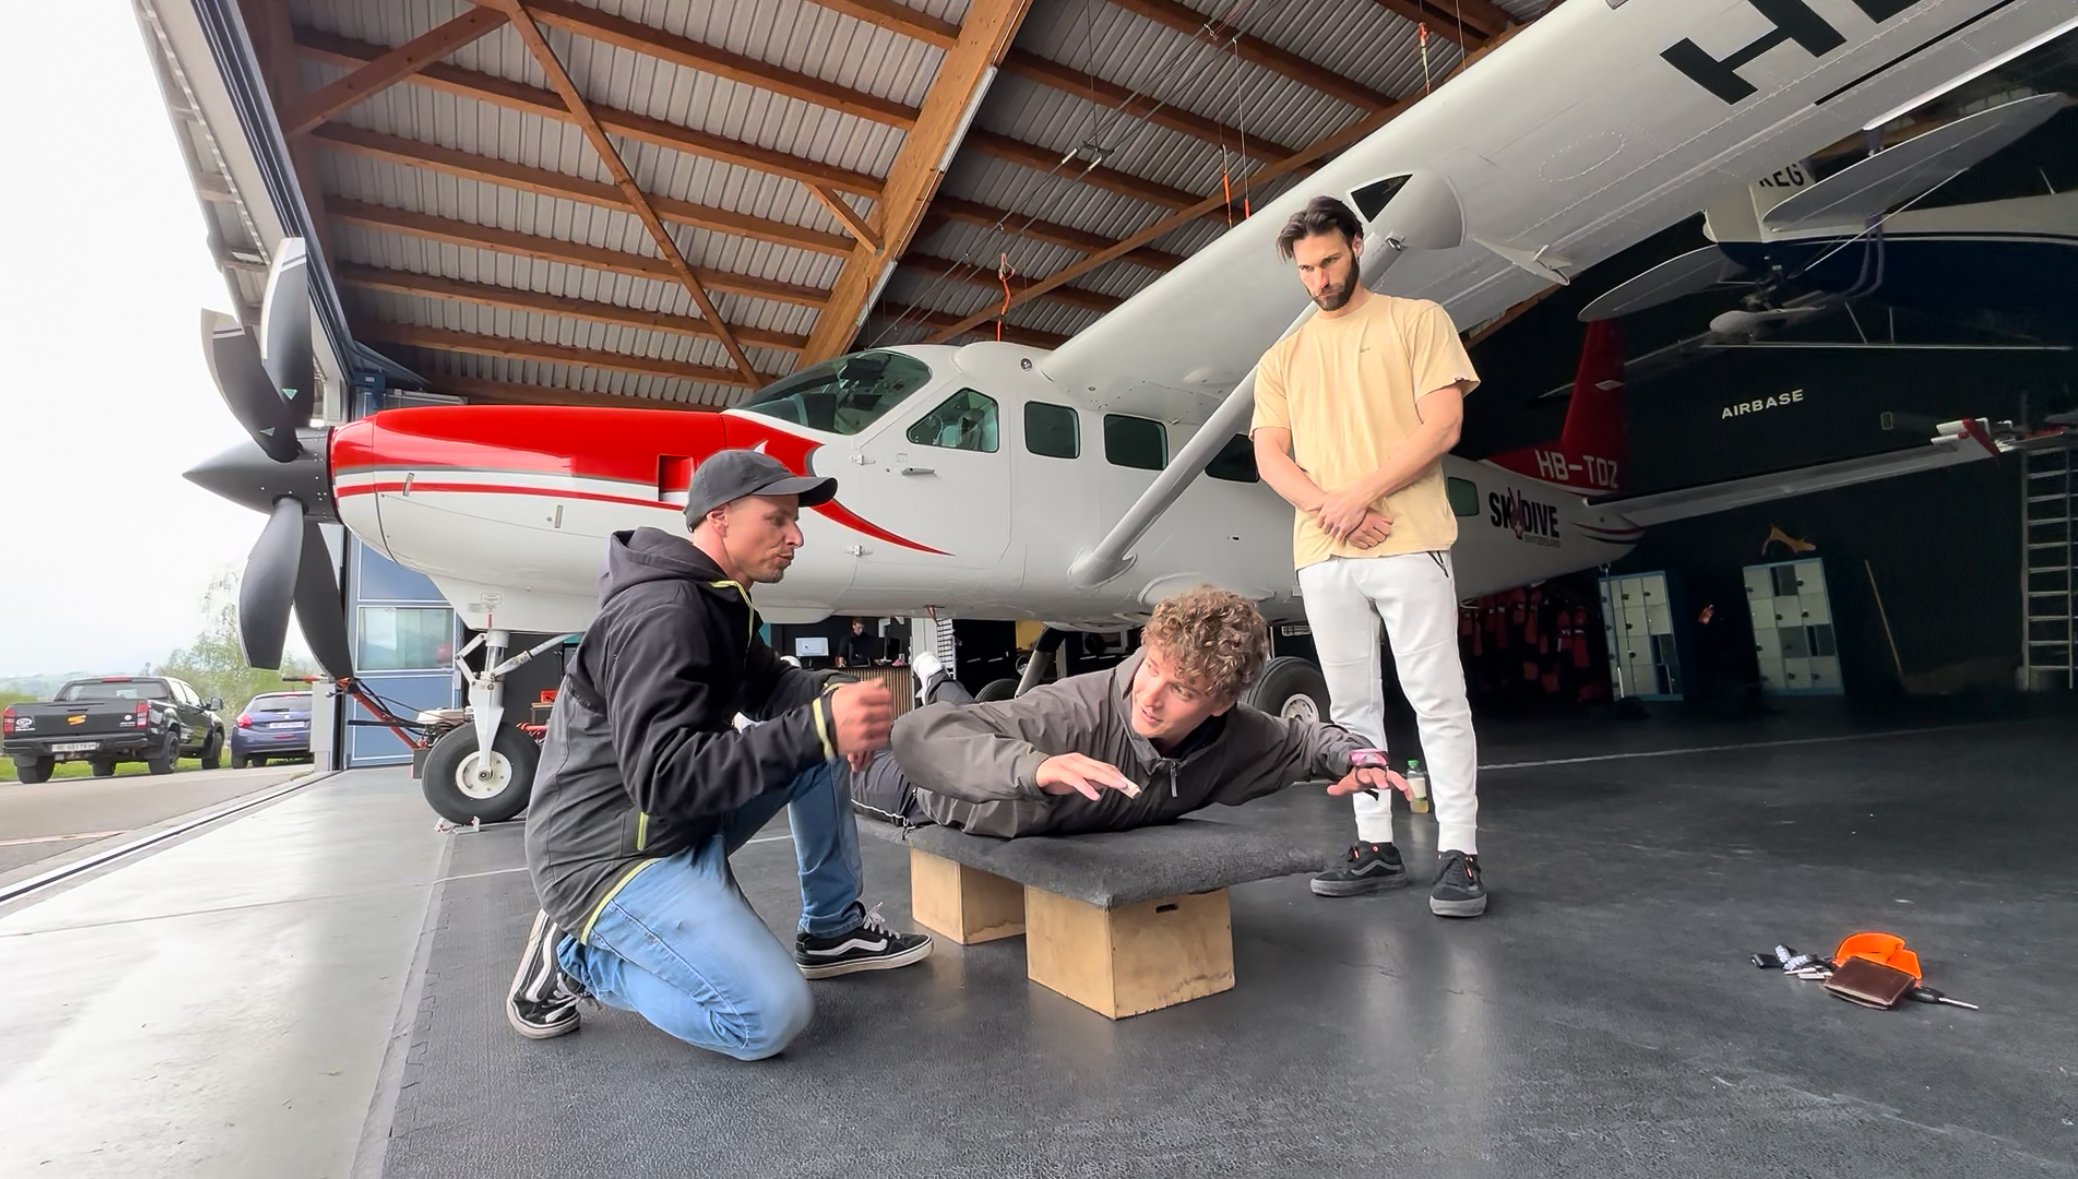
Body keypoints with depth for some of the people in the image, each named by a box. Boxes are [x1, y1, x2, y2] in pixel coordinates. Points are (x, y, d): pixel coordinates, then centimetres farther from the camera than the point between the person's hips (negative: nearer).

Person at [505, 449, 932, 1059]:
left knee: (818, 744, 3)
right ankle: (572, 956, 2)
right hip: (612, 851, -9)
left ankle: (833, 930, 13)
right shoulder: (663, 615, -25)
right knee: (772, 1017, -16)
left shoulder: (715, 600, 6)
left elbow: (769, 683, 14)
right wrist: (818, 727, -35)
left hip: (683, 821, 10)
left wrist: (832, 702, -9)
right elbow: (665, 777, -31)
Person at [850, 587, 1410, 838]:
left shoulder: (1234, 741, -32)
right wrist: (1034, 767, -69)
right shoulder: (1079, 711, -48)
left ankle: (943, 691, 62)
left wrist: (1355, 757, -30)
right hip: (954, 802, -4)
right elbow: (916, 735, -55)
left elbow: (1302, 738, -10)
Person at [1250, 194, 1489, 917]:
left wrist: (1360, 496, -13)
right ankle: (1375, 845, 17)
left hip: (1408, 544, -3)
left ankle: (1458, 854, 5)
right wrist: (1330, 506, -11)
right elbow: (1270, 457, 7)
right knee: (1353, 707, 7)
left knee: (1438, 700, -3)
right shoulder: (1282, 358, 17)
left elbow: (1442, 426, -3)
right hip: (1322, 556, 4)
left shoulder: (1416, 321, 8)